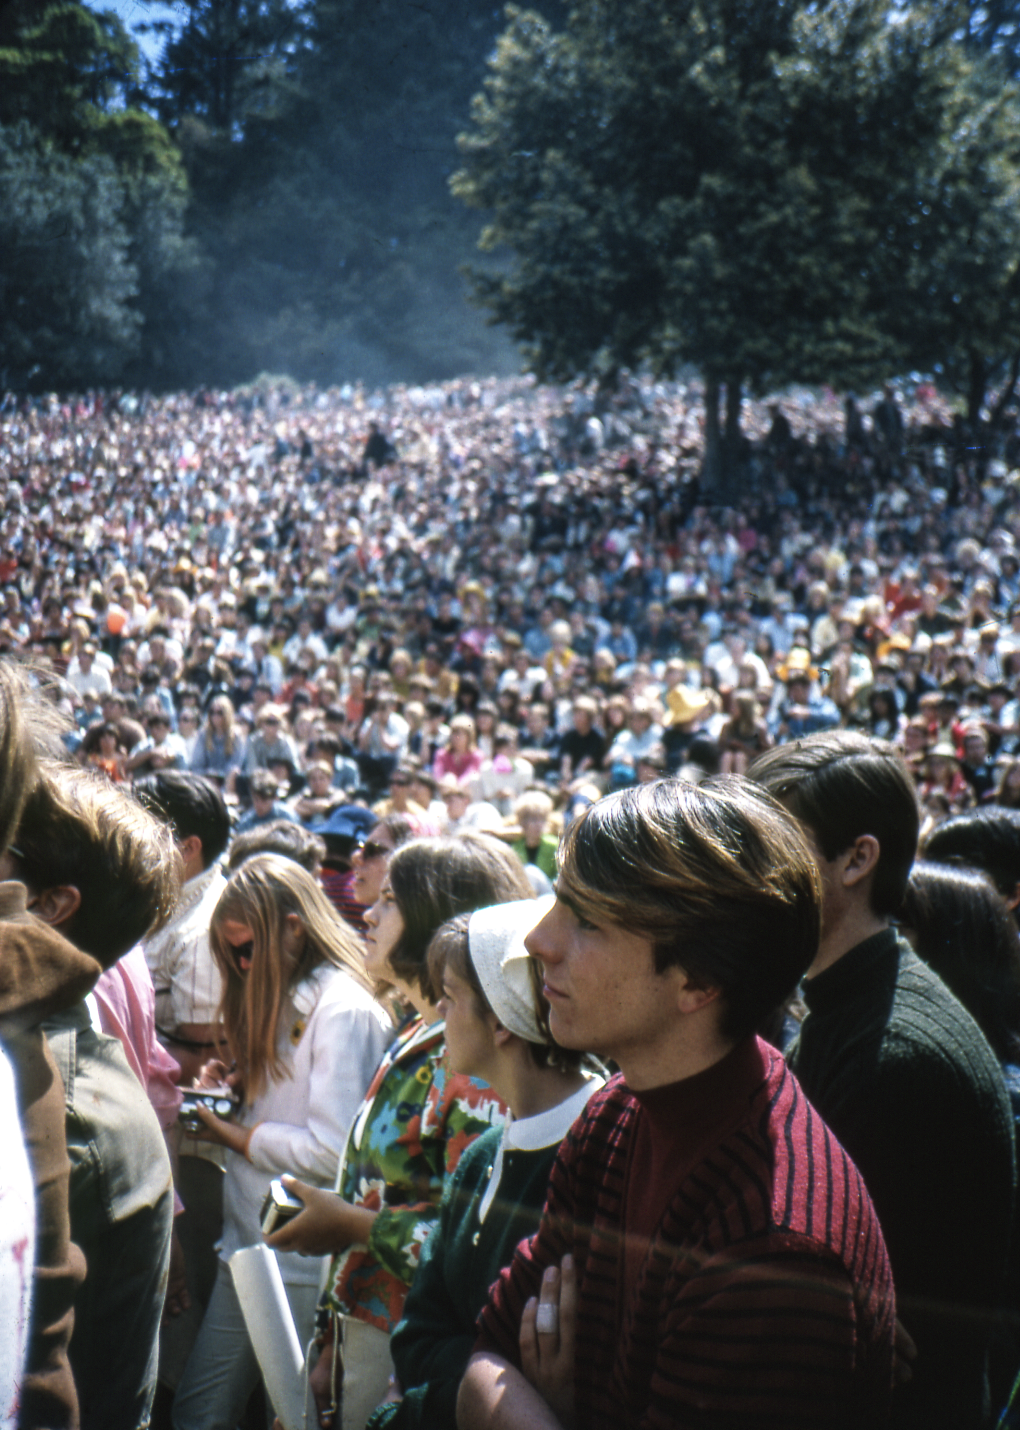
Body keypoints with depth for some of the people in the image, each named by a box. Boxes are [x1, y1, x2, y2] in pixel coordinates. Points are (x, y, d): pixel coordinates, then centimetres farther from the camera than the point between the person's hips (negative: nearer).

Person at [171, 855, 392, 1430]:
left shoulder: (344, 1010, -16)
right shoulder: (285, 997, 14)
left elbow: (330, 1151, -22)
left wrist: (232, 1135, -11)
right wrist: (238, 1085, 5)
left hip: (301, 1261, -9)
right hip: (247, 1243, 9)